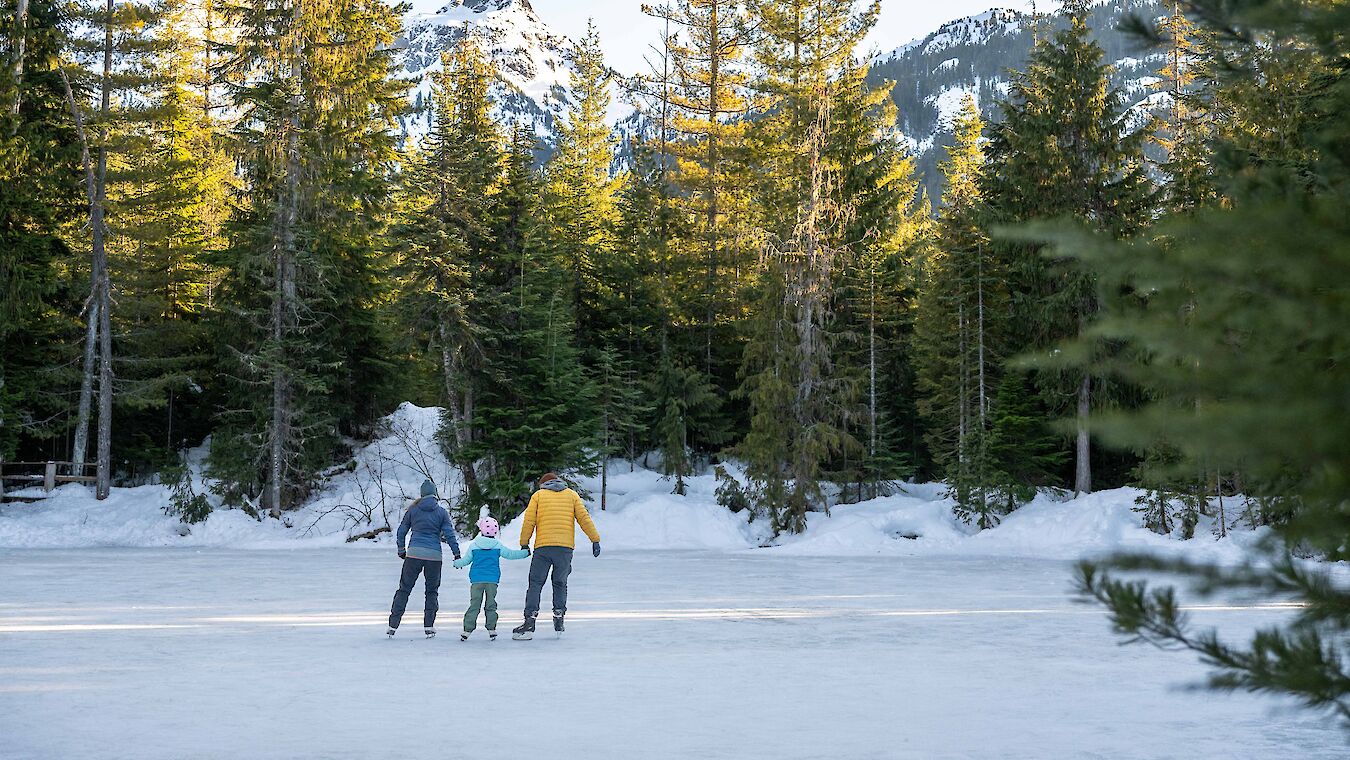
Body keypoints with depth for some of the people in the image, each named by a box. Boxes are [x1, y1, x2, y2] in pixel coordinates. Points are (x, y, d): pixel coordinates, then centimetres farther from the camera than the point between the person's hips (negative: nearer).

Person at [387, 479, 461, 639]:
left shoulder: (413, 510, 4)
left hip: (414, 554, 0)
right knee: (432, 591, 13)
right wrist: (457, 553, 4)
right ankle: (429, 627, 8)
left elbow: (401, 531, 10)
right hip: (434, 555, 0)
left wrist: (401, 550, 22)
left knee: (404, 589, 7)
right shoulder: (441, 512, 1)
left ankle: (393, 625, 2)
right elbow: (449, 534, -1)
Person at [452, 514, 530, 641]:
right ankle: (491, 629, 6)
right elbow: (510, 554, 4)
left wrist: (457, 563, 30)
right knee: (490, 605, 8)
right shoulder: (498, 546, 0)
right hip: (493, 580, 0)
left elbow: (466, 560, 9)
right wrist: (525, 552, 15)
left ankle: (468, 629, -5)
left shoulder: (474, 545, 1)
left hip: (476, 579, 0)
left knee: (474, 604, 0)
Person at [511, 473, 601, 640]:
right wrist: (595, 540, 6)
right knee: (560, 583, 16)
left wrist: (524, 544, 11)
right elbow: (584, 518, 6)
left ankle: (530, 621, -11)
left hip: (543, 547, -1)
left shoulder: (538, 495, 12)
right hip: (565, 547, 2)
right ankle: (559, 618, 7)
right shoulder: (571, 495, 15)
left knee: (535, 584, 1)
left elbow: (529, 521, 4)